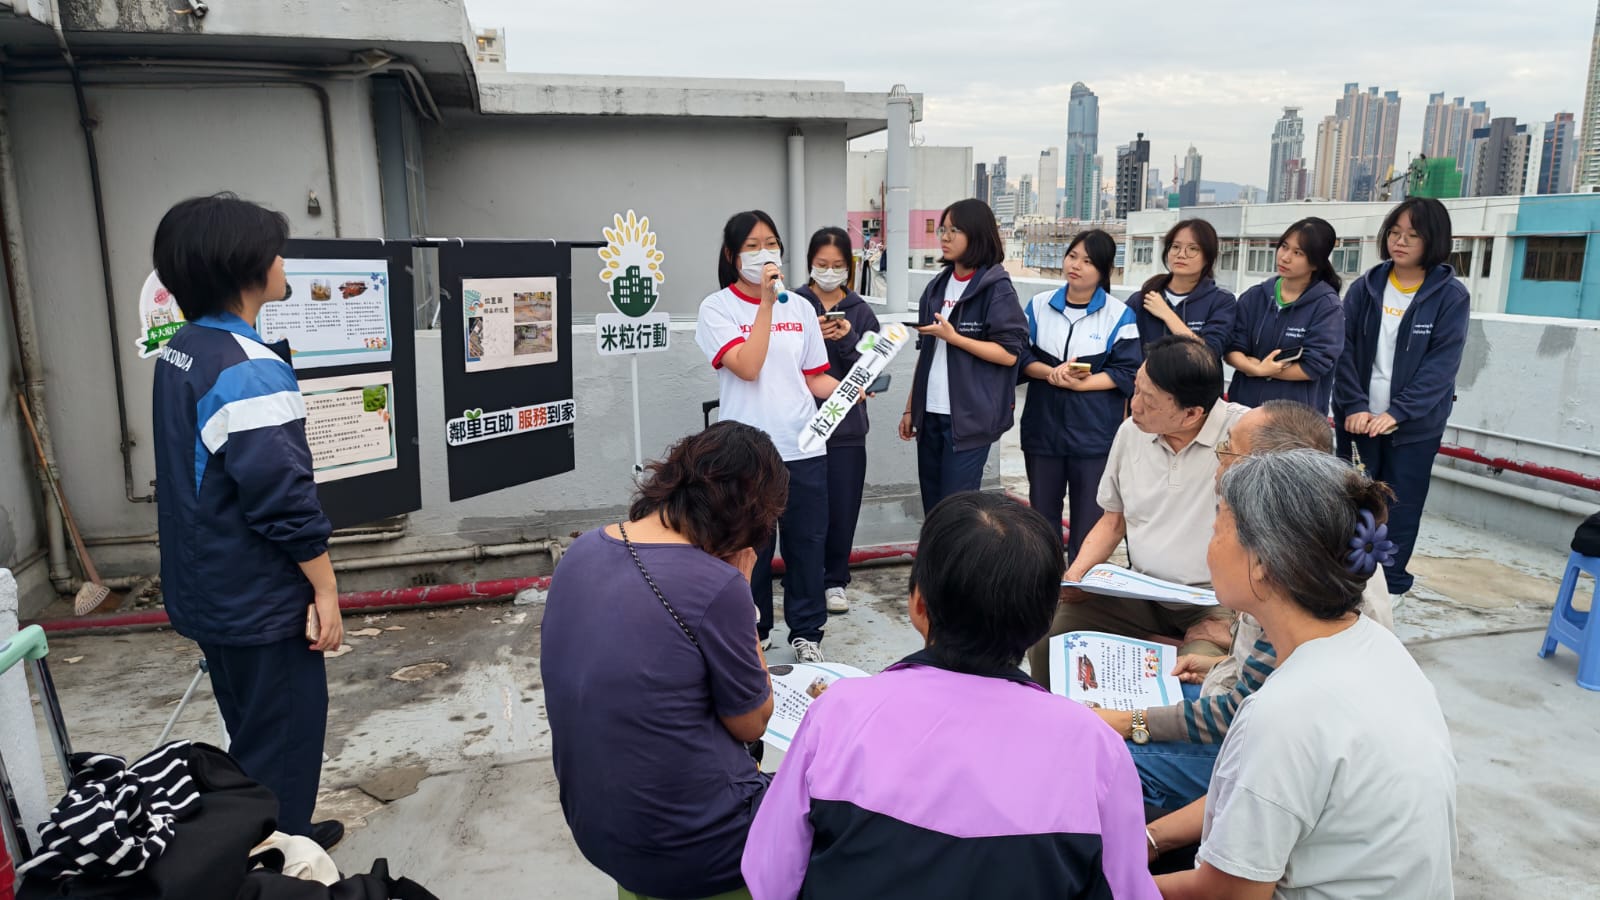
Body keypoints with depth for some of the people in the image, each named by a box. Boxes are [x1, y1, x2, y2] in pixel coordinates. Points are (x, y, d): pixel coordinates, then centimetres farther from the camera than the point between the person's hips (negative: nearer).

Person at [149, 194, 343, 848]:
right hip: (261, 602, -10)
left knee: (252, 735, 23)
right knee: (285, 742, 6)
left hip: (207, 592, 10)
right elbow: (286, 499, -25)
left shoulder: (180, 351, 6)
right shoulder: (251, 369, -24)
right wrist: (326, 588, -16)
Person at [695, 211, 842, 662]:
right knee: (753, 547, 6)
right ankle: (753, 631, 26)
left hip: (804, 447, 4)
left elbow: (814, 378, 14)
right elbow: (747, 367, -17)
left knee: (807, 542, 9)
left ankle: (806, 632, 25)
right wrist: (767, 302, -14)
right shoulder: (717, 308, -2)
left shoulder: (799, 308, 11)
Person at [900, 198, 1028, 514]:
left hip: (970, 416, -7)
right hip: (930, 414, 7)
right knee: (932, 508, 12)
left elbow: (1009, 353, -13)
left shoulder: (996, 288, -8)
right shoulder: (937, 286, 12)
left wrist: (953, 337, -19)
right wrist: (911, 406, 15)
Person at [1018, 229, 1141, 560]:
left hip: (1095, 431, -3)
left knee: (1089, 518, 2)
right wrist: (1050, 373, -15)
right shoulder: (1039, 304, 5)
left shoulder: (1119, 315, -3)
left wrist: (1078, 383, -17)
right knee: (1042, 513, 12)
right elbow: (1022, 355, 4)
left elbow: (1127, 372, -7)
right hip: (1043, 425, 3)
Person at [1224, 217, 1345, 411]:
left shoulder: (1327, 306, -7)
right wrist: (1255, 366, -20)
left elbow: (1314, 367, -14)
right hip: (1243, 404, 4)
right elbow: (1232, 349, -1)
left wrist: (1258, 371, -9)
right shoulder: (1254, 296, 5)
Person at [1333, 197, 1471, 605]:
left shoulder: (1451, 296, -3)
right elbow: (1344, 350, -2)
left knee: (1400, 505, 6)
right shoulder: (1366, 287, 3)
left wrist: (1396, 413, -19)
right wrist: (1354, 406, -15)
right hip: (1359, 418, 2)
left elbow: (1442, 364, -10)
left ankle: (1391, 583, 21)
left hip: (1414, 423, -2)